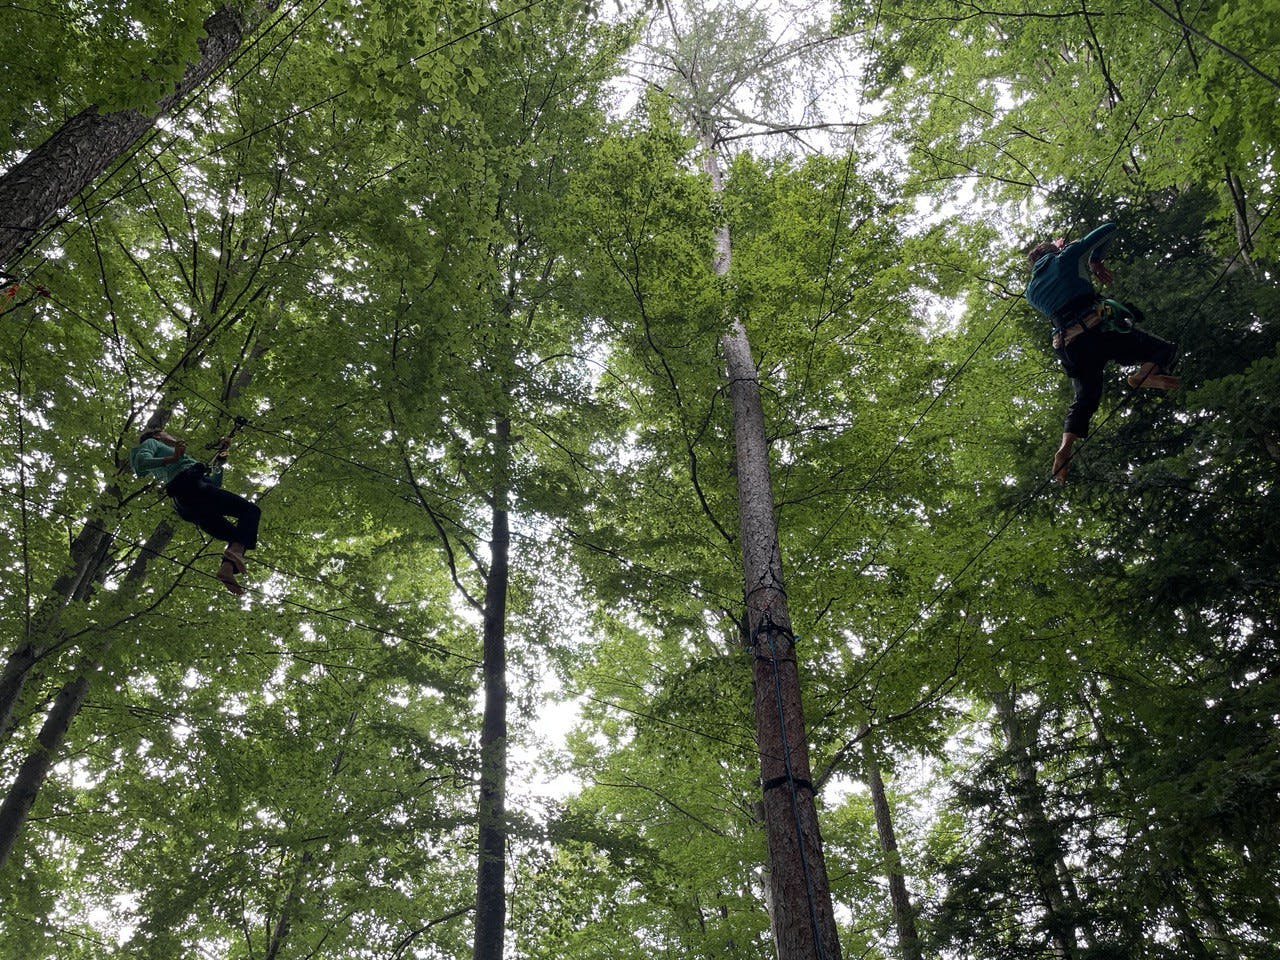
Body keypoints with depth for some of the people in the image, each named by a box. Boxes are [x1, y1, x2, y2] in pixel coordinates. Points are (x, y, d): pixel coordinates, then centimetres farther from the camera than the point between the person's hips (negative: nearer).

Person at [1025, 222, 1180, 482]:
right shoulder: (1067, 257, 12)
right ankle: (1145, 373, -27)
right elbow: (1108, 229, 19)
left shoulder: (1031, 290, 22)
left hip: (1070, 347, 4)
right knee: (1165, 350, 7)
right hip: (1101, 329, -4)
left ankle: (1066, 446, -6)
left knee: (1085, 397, 17)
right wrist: (1096, 259, 34)